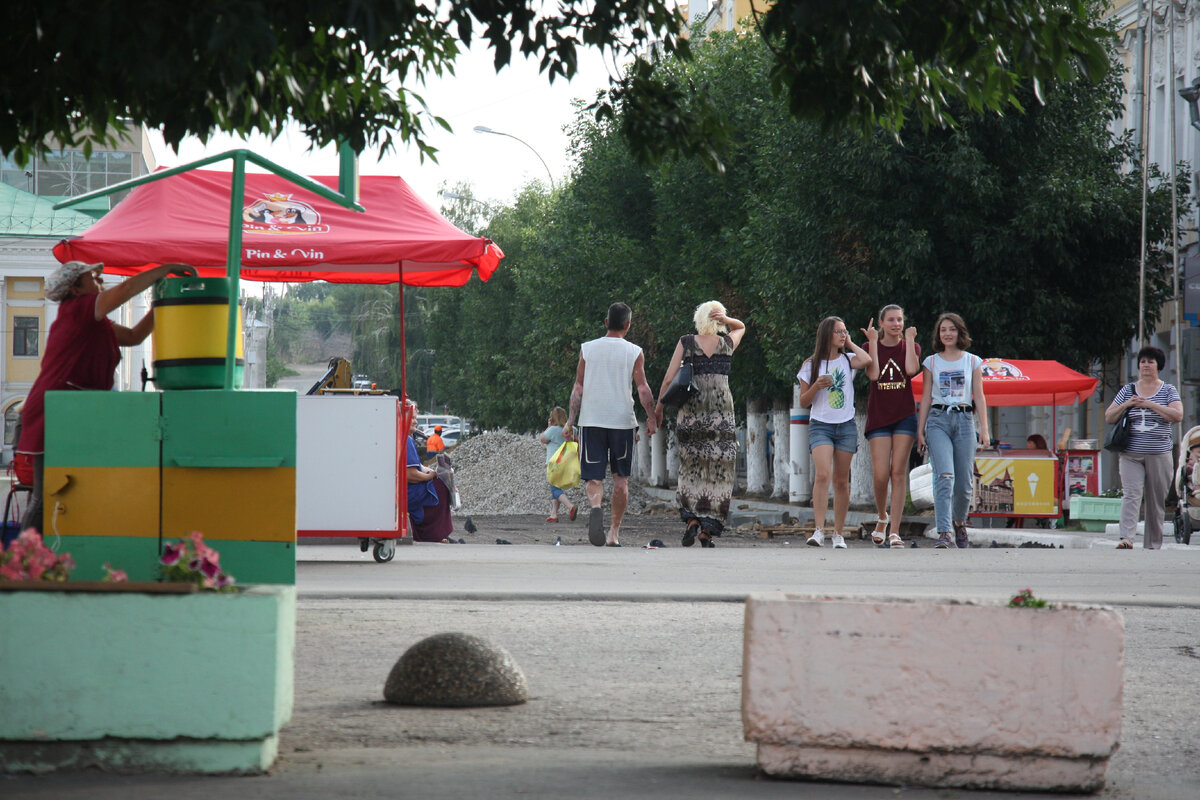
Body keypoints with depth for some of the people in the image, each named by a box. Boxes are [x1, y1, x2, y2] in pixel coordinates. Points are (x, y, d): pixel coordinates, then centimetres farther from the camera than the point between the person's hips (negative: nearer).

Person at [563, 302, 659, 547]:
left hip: (591, 420, 0)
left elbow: (578, 389, 3)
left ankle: (595, 508, -29)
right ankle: (614, 531, 11)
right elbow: (643, 389, -4)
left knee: (594, 476, 3)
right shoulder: (634, 352, 0)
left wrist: (570, 422, 6)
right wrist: (651, 419, 5)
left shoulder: (587, 349, 4)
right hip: (622, 420, 0)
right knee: (621, 477, 12)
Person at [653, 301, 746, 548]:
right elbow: (741, 326, 27)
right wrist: (726, 319, 7)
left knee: (691, 467, 12)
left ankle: (691, 519, -5)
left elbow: (669, 378, -2)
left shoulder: (686, 343, 1)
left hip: (691, 410, 0)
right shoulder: (728, 343, 5)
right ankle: (708, 531, -3)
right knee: (718, 471, 2)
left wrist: (659, 407, 8)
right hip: (721, 412, 0)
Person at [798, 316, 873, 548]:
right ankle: (819, 531, -24)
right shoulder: (811, 365, 5)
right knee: (822, 475, -20)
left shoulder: (848, 360, 7)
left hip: (846, 426, 2)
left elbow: (867, 360, -17)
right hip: (820, 425, -2)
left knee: (841, 481, 4)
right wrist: (817, 386, -12)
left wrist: (850, 343, -1)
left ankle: (838, 534, 12)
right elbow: (803, 402, 7)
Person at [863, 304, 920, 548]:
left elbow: (912, 370, -13)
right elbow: (874, 374, -12)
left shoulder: (911, 346, 8)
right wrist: (874, 342, -9)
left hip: (904, 415, 0)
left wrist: (909, 340, -7)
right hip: (878, 416, 0)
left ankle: (894, 532, -6)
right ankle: (882, 516, 20)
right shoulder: (871, 347, 6)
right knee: (881, 475, -9)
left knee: (898, 473, -6)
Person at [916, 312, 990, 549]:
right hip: (938, 420, -1)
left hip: (964, 420, 1)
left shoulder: (973, 361, 10)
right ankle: (944, 533, -26)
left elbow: (979, 397, 8)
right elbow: (926, 397, 10)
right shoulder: (931, 362, 10)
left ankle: (959, 522, 30)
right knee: (945, 476, -18)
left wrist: (984, 428, 0)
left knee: (964, 482, 1)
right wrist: (920, 430, 5)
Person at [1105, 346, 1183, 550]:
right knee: (1131, 495, -16)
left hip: (1159, 454, -1)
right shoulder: (1128, 390, 13)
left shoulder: (1168, 390, 7)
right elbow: (1108, 418, 13)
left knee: (1156, 501, 3)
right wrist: (1126, 405, -5)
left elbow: (1177, 415, -9)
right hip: (1131, 454, 1)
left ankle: (1153, 544, 10)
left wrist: (1150, 404, -12)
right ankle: (1127, 538, -26)